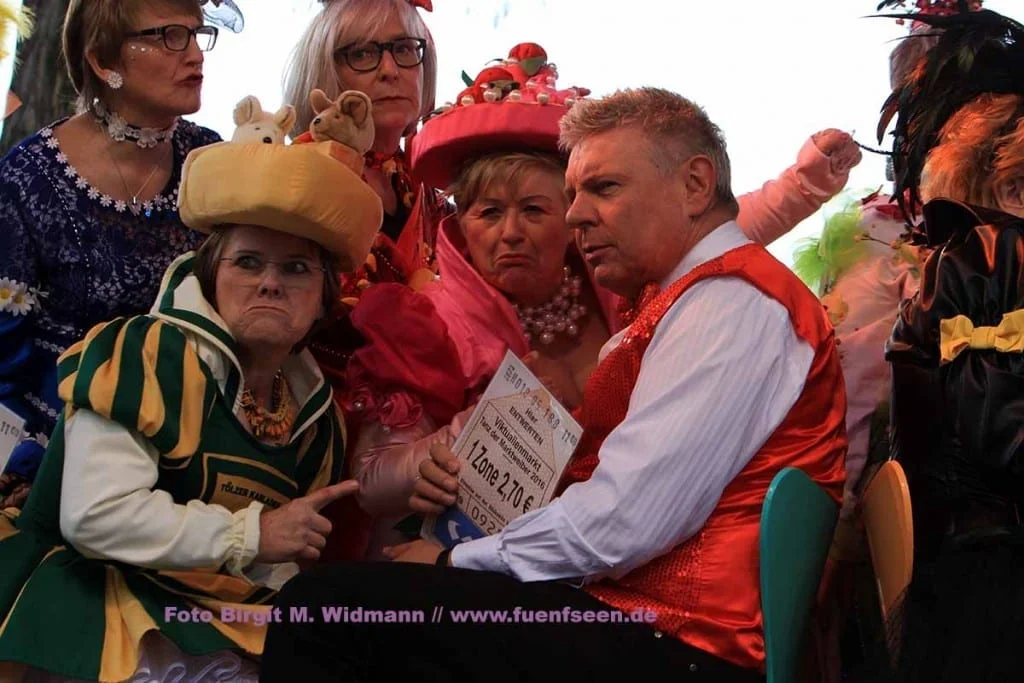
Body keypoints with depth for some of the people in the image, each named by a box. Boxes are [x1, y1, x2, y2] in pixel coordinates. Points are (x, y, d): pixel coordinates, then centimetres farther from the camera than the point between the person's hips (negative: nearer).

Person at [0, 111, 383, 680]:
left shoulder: (317, 409, 10)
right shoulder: (143, 358, -10)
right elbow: (94, 514, -21)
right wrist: (252, 533, -15)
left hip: (240, 625, 6)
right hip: (111, 608, -6)